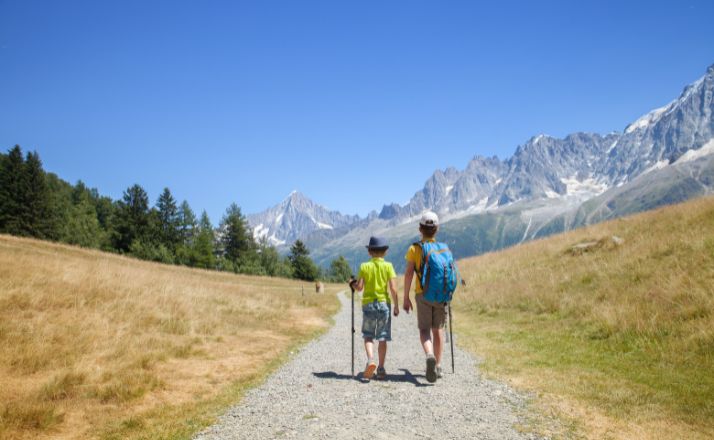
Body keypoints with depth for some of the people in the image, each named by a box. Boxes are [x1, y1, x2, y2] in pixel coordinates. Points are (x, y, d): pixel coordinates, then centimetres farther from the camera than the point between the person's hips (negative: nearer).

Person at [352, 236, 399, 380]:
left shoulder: (364, 266, -1)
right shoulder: (388, 266, -2)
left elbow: (359, 287, -5)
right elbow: (393, 289, -8)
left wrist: (353, 284, 17)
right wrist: (396, 306, 2)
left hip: (368, 304, 0)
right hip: (384, 303, 0)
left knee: (368, 336, 10)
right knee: (382, 338, 8)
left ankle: (370, 359, -15)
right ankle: (381, 368, 11)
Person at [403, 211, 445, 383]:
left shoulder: (414, 249, -3)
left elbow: (408, 274, -8)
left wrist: (406, 298, -2)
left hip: (422, 295, -2)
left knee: (424, 330, 3)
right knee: (438, 330, 13)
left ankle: (430, 356, -25)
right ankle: (437, 366, 18)